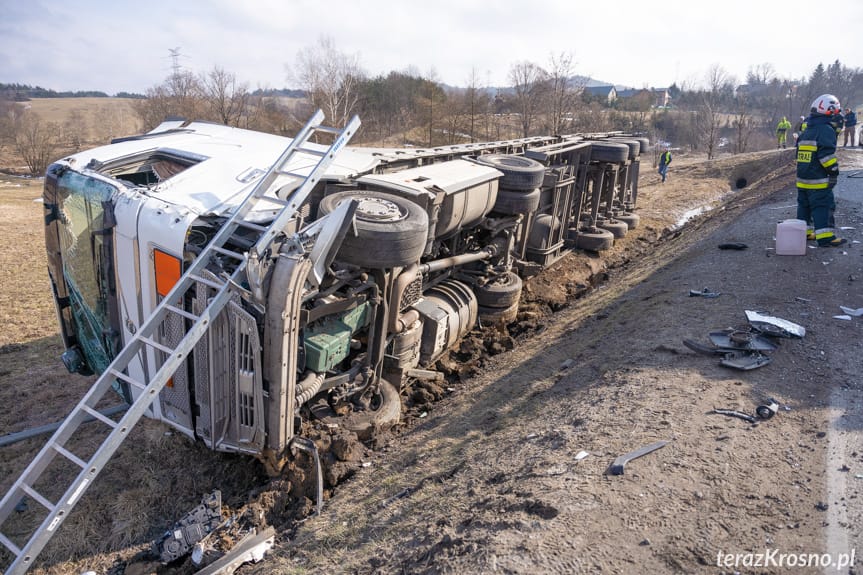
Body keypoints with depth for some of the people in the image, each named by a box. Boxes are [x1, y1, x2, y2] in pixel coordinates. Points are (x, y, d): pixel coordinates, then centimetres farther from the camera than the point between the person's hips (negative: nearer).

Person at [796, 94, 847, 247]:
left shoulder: (806, 131, 15)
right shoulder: (826, 130, -13)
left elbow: (799, 153, 21)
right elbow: (827, 154, -20)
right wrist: (834, 171, -15)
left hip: (802, 178, 9)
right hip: (819, 180, -9)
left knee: (804, 204, 15)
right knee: (823, 207, -7)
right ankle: (825, 238, -7)